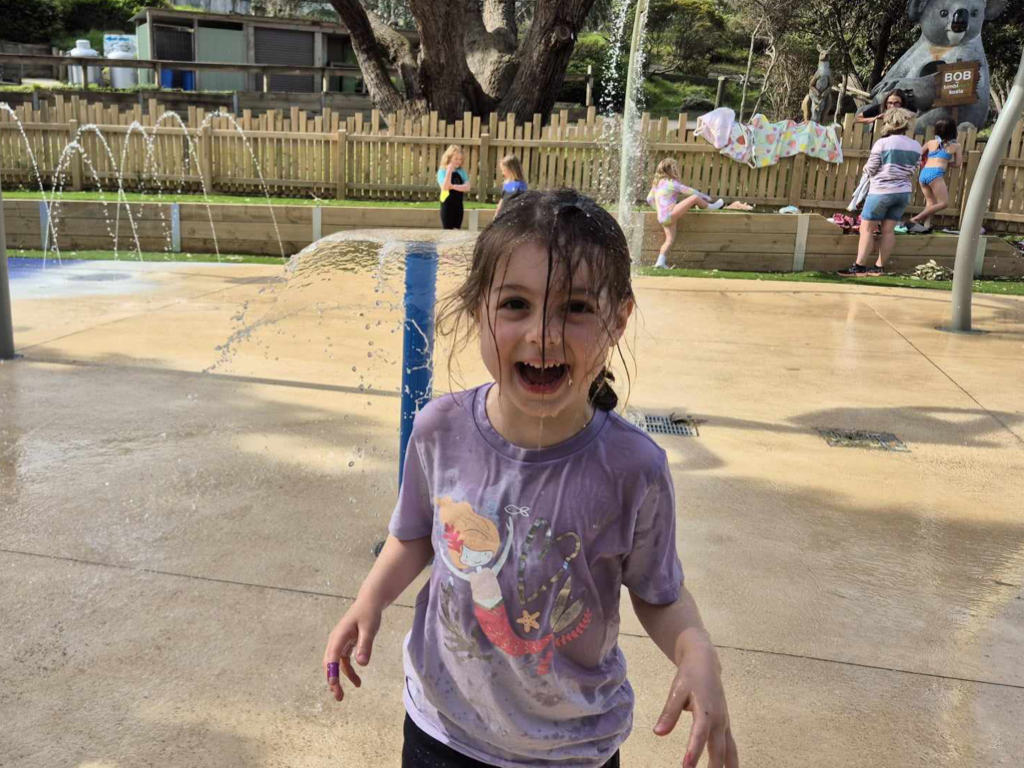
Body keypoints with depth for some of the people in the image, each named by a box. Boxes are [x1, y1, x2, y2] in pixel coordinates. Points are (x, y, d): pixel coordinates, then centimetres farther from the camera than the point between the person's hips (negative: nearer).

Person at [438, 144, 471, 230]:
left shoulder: (461, 172, 4)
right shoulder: (442, 171, -9)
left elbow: (467, 187, -7)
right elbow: (445, 187, -24)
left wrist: (453, 186, -21)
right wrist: (449, 171, -26)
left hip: (458, 205, 4)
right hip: (447, 205, -4)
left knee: (457, 229, 10)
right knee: (447, 230, 0)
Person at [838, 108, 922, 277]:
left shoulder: (882, 143, -10)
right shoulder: (916, 146, 5)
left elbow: (869, 170, -8)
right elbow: (912, 171, 9)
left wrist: (866, 167, 13)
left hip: (881, 191, -6)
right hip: (903, 192, 6)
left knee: (867, 228, 0)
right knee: (888, 230, 8)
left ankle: (859, 267, -3)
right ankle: (879, 267, 8)